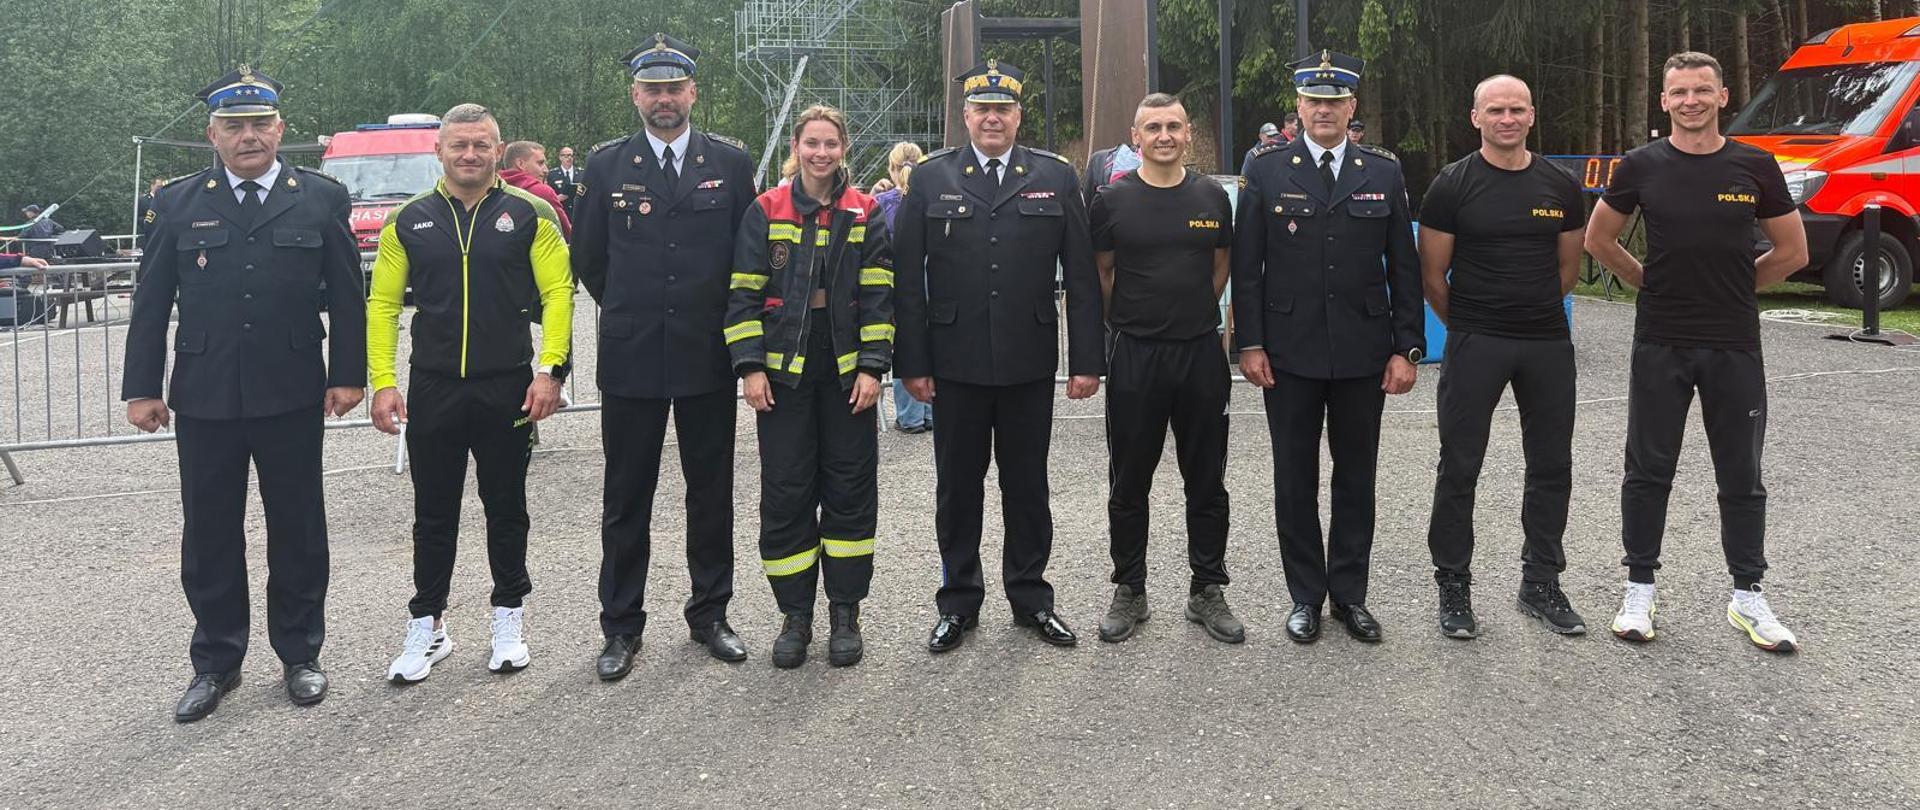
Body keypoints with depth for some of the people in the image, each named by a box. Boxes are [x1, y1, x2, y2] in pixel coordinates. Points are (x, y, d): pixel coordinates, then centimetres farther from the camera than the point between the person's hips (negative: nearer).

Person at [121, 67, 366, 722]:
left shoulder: (321, 199, 2)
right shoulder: (178, 203, 4)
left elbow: (347, 296, 3)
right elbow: (151, 303, 5)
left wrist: (348, 375, -3)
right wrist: (142, 388, 1)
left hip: (291, 397, -1)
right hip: (204, 398, 1)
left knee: (298, 530, 8)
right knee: (210, 533, 8)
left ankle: (300, 654, 23)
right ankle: (215, 662, 21)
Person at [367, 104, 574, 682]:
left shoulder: (529, 214, -1)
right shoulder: (409, 221, 3)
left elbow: (558, 292, -5)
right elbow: (383, 303, 4)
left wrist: (548, 370, -14)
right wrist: (383, 382, -5)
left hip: (508, 388, -1)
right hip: (432, 389, 1)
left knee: (506, 506, 11)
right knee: (434, 512, 9)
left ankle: (509, 617, 25)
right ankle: (427, 625, 21)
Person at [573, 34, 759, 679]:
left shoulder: (730, 162, 2)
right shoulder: (607, 164, 2)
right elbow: (588, 256, 10)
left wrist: (714, 315, 9)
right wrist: (630, 309, 12)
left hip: (708, 357, 0)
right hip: (631, 359, 0)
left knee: (711, 492, 10)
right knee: (626, 498, 6)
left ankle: (710, 614, 23)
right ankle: (621, 627, 16)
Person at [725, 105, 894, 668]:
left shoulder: (865, 215, 4)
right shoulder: (765, 212, 3)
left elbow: (877, 297, 2)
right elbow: (745, 294, 2)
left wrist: (872, 367, -7)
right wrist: (750, 366, -6)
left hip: (847, 373, 0)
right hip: (783, 373, 0)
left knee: (850, 489, 4)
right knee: (785, 492, 2)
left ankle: (845, 611, 16)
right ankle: (795, 614, 14)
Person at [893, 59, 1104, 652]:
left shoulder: (1056, 178, 4)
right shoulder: (930, 179, 2)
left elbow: (1081, 276, 3)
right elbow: (908, 277, 1)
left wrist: (1086, 360, -2)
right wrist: (913, 361, -5)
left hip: (1029, 363, 0)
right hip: (955, 363, 0)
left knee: (1027, 485, 10)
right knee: (958, 486, 9)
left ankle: (1031, 598, 24)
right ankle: (958, 601, 22)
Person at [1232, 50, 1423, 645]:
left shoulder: (1384, 172, 4)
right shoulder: (1268, 169, 0)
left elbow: (1403, 267, 5)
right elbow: (1247, 264, -1)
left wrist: (1407, 348, -1)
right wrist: (1249, 343, -6)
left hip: (1363, 352, 1)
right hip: (1290, 352, -1)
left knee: (1356, 477, 10)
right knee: (1295, 479, 7)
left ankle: (1350, 594, 22)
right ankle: (1305, 596, 19)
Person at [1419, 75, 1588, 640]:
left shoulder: (1561, 186, 6)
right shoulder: (1452, 186, -5)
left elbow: (1569, 266, 16)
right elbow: (1432, 274, -1)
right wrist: (1467, 324, 7)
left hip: (1548, 343, 4)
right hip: (1474, 344, -4)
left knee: (1552, 466, 9)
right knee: (1460, 467, 0)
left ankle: (1541, 584, 23)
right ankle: (1453, 588, 12)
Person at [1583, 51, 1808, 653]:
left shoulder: (1755, 167, 0)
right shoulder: (1642, 167, -1)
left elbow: (1791, 252, 9)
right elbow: (1598, 240, 11)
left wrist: (1734, 288, 11)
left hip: (1736, 346, 1)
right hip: (1660, 346, 0)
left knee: (1741, 476, 8)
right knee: (1649, 470, 6)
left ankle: (1748, 597, 19)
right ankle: (1639, 591, 17)